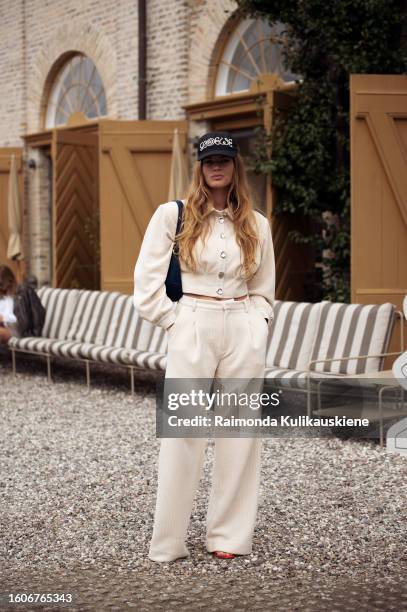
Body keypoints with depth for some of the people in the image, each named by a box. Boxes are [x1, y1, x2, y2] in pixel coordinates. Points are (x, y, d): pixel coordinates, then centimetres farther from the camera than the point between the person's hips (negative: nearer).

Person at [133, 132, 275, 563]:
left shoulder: (256, 225, 11)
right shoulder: (173, 215, 2)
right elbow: (147, 284, 1)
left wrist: (256, 325, 4)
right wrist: (174, 323, -5)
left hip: (244, 334, 3)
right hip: (191, 331, -3)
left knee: (240, 432, 3)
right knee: (182, 434, -5)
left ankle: (230, 536, 12)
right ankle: (167, 542, 2)